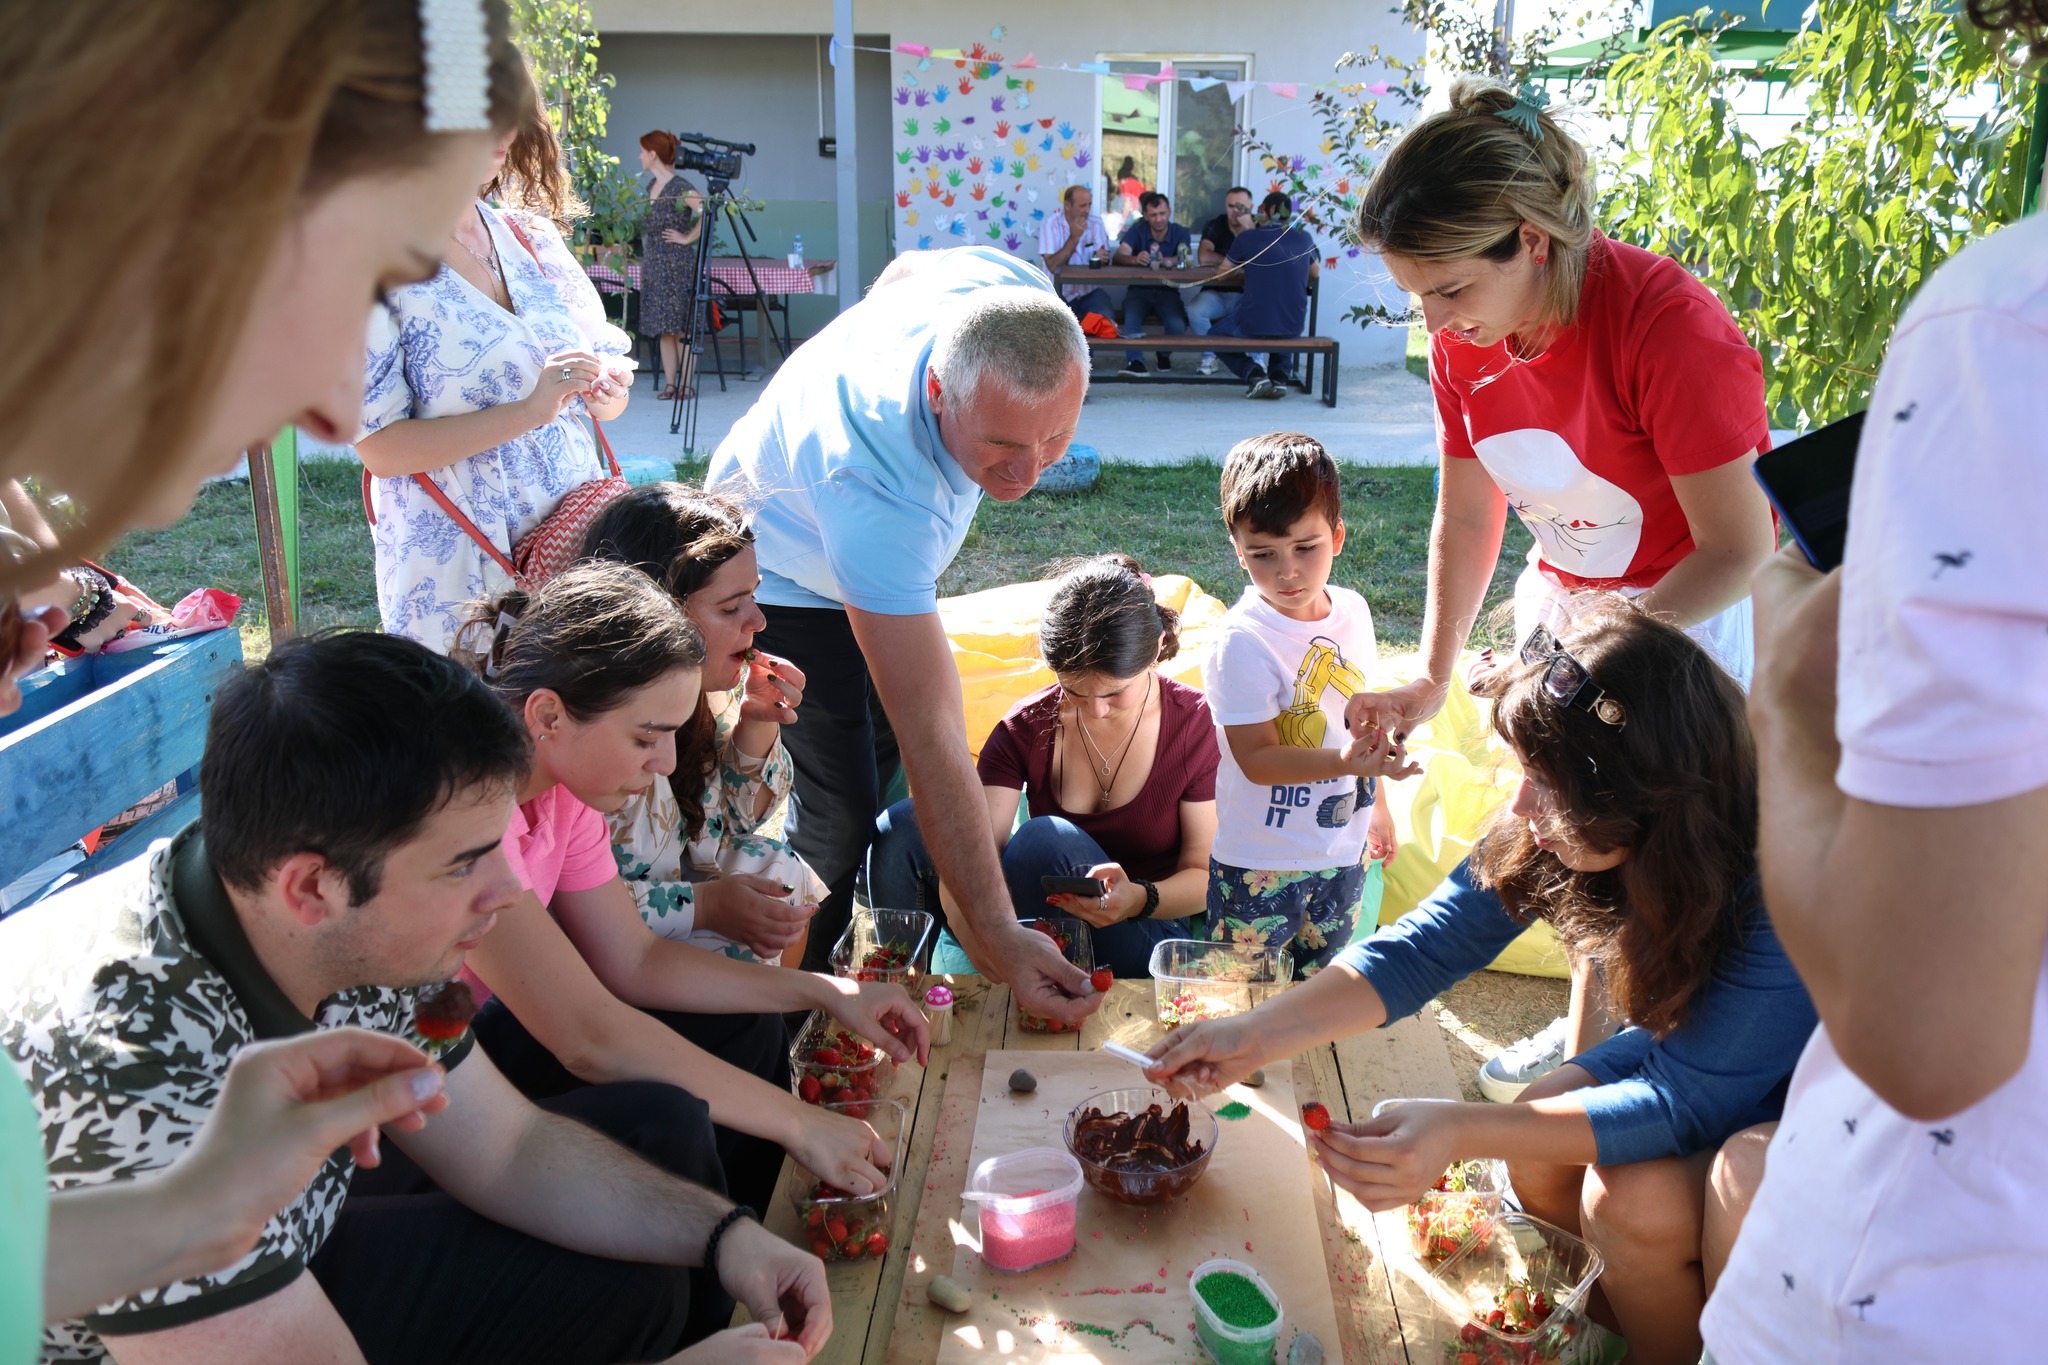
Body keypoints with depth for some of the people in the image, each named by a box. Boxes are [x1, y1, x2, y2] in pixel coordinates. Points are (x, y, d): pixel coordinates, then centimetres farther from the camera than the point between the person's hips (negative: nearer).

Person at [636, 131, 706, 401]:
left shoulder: (680, 188, -13)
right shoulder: (652, 186, 13)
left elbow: (706, 213, -24)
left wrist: (688, 238, -16)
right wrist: (644, 259, 18)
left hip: (677, 264, -9)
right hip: (652, 264, 9)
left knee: (681, 327, -5)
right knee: (663, 328, 9)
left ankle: (687, 384, 0)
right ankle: (669, 384, 13)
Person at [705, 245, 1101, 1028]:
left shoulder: (1015, 292, -31)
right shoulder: (873, 485, -49)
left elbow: (904, 267, -3)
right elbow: (934, 738, -48)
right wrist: (996, 933, -49)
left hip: (885, 558, 7)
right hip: (785, 584, -7)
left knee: (884, 759, 14)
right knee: (841, 814, -11)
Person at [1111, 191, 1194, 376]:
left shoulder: (1180, 232, 1)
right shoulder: (1138, 230, 1)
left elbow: (1186, 259, -17)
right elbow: (1119, 256, -14)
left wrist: (1165, 261, -39)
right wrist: (1135, 259, -39)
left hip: (1167, 291, 0)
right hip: (1139, 289, 0)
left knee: (1177, 325, -27)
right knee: (1131, 319, -34)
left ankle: (1165, 354, 4)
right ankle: (1134, 361, -28)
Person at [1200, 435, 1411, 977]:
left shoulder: (1352, 611, 0)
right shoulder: (1242, 642, -21)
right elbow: (1257, 759, -22)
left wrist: (1375, 801, 22)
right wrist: (1345, 763, -34)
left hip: (1343, 851, 6)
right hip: (1261, 864, -6)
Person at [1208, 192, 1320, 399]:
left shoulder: (1246, 238, -4)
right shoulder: (1304, 239, 4)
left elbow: (1221, 275, 9)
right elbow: (1315, 273, 22)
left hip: (1253, 326, -3)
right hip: (1294, 327, 3)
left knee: (1215, 335, 27)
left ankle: (1253, 373, 3)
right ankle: (1281, 376, 16)